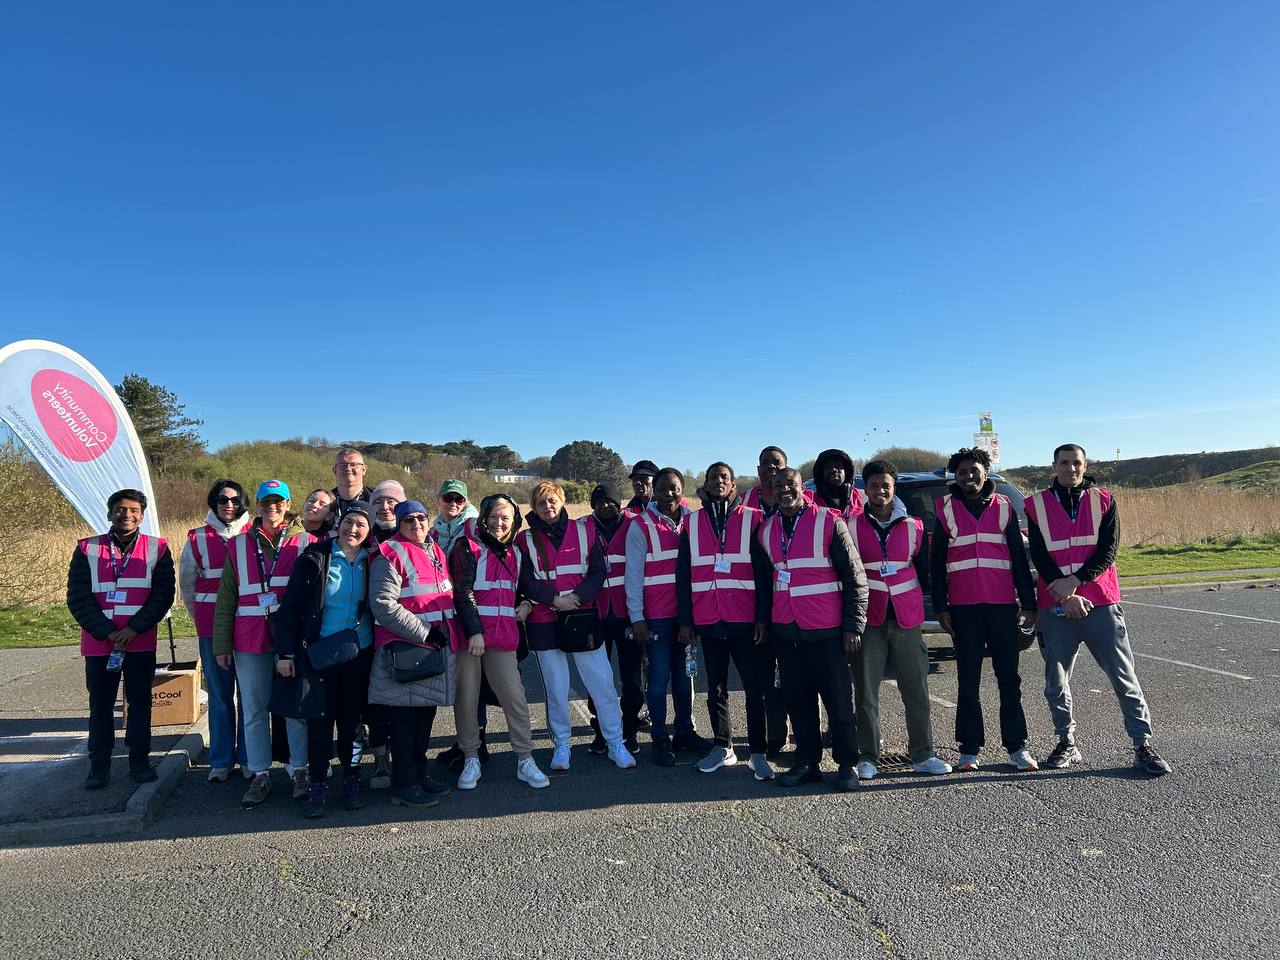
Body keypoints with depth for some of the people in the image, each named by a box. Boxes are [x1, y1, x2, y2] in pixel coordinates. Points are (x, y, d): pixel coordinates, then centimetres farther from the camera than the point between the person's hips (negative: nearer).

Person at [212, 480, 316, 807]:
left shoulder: (305, 542, 2)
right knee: (254, 709, 8)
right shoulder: (239, 545, 9)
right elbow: (226, 599, 10)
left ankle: (299, 769, 17)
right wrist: (221, 644, 6)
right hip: (249, 640, 2)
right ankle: (259, 774, 19)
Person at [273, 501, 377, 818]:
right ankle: (318, 785, 16)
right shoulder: (314, 557, -6)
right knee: (320, 719, 2)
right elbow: (291, 606, -4)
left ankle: (351, 779, 27)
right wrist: (285, 652, -7)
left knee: (352, 718, 11)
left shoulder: (371, 562, 1)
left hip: (360, 653, 2)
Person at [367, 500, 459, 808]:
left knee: (426, 714, 16)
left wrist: (449, 632, 15)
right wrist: (423, 632, -18)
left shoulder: (436, 551, 14)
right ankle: (404, 785, 10)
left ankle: (419, 773, 29)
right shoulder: (390, 555, -10)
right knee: (405, 719, 0)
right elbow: (383, 605, -19)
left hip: (438, 648, 8)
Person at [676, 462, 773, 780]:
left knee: (756, 689, 0)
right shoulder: (692, 523, 8)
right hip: (708, 621, 3)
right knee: (715, 688, 12)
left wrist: (763, 618, -7)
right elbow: (683, 575, 8)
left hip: (745, 621, -3)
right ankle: (722, 748, 25)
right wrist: (684, 620, 3)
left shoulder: (752, 519, 1)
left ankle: (758, 753, 11)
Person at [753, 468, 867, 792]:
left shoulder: (829, 522, -5)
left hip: (825, 629, -4)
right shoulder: (766, 531, 9)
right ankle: (807, 762, 22)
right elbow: (762, 582, 18)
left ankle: (847, 764, 18)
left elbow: (855, 576, -5)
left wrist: (853, 624, -9)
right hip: (785, 631, 5)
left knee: (838, 699, 4)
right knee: (797, 699, 10)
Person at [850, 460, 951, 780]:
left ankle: (923, 754, 18)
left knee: (917, 690, 5)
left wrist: (917, 605, 8)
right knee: (866, 692, 3)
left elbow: (923, 571, 13)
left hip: (907, 619, 2)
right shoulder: (853, 527, 2)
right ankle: (868, 757, 13)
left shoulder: (913, 526, 7)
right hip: (868, 620, -2)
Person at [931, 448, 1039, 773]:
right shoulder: (946, 509, 5)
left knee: (1009, 678, 5)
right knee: (968, 681, 4)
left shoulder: (1003, 507, 9)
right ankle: (969, 750, 11)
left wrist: (1028, 605, 4)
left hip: (1002, 604, 1)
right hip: (963, 607, -1)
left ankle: (1017, 747, 14)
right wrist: (940, 608, 0)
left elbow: (1019, 559, 9)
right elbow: (936, 563, 5)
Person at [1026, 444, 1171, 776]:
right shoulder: (1036, 505, 4)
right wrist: (1067, 596, -11)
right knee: (1056, 682, 7)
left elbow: (1108, 550, -4)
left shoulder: (1103, 500, 5)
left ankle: (1143, 745, 9)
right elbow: (1038, 556, -2)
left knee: (1124, 677, 0)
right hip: (1055, 606, 1)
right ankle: (1067, 743, 22)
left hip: (1101, 602, 0)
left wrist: (1075, 580, -16)